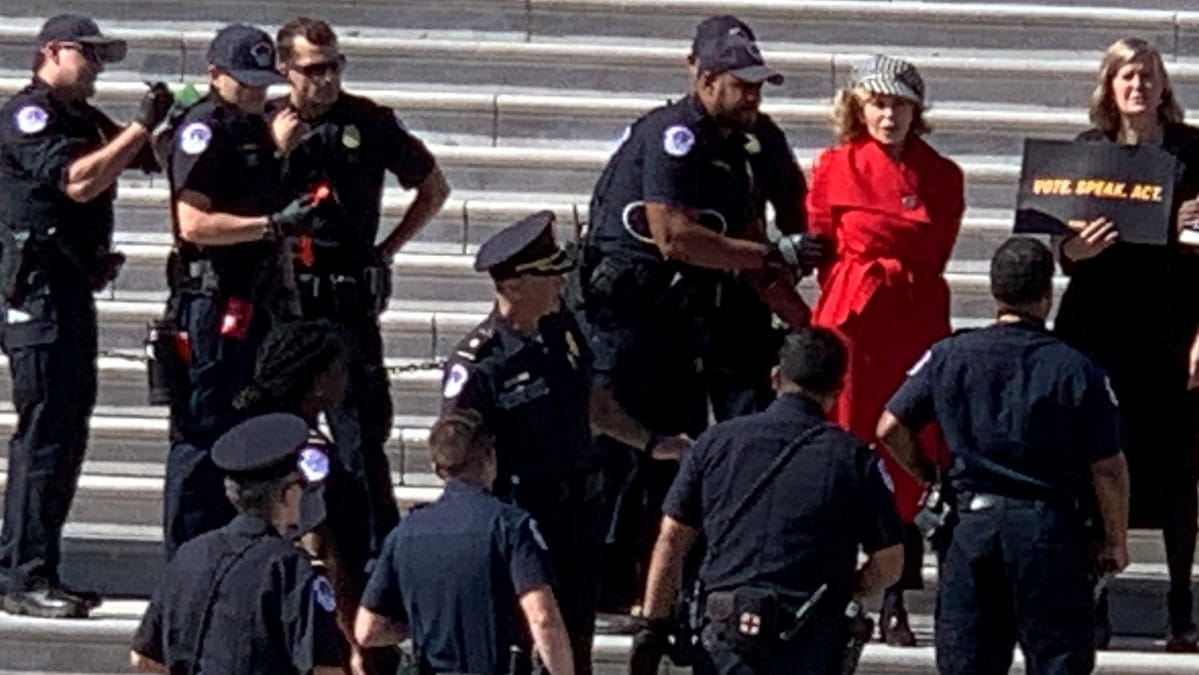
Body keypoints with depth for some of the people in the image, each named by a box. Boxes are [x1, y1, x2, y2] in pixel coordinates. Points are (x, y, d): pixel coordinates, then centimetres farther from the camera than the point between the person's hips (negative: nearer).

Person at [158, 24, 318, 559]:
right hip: (211, 304, -10)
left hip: (255, 303, 10)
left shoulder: (256, 129, 18)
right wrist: (274, 224, -23)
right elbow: (194, 223, -21)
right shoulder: (201, 130, -11)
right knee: (202, 437, -7)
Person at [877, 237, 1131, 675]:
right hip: (1051, 529, -2)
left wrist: (928, 477, 21)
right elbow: (1108, 469, -5)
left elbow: (891, 428, 3)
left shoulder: (949, 356, 2)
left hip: (974, 523, 2)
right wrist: (1116, 541, 8)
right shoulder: (1077, 370, -6)